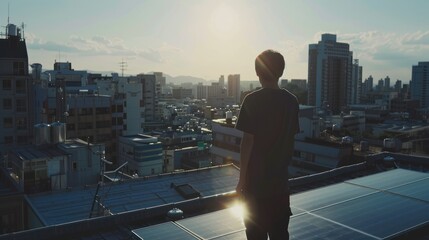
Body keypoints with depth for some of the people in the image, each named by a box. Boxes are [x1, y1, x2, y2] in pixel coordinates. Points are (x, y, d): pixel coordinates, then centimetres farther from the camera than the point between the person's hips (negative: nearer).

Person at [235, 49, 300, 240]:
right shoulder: (292, 101, 3)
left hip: (256, 178, -5)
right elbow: (291, 138, 9)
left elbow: (247, 141, -14)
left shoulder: (253, 100, -13)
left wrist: (242, 178, -6)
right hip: (280, 178, 5)